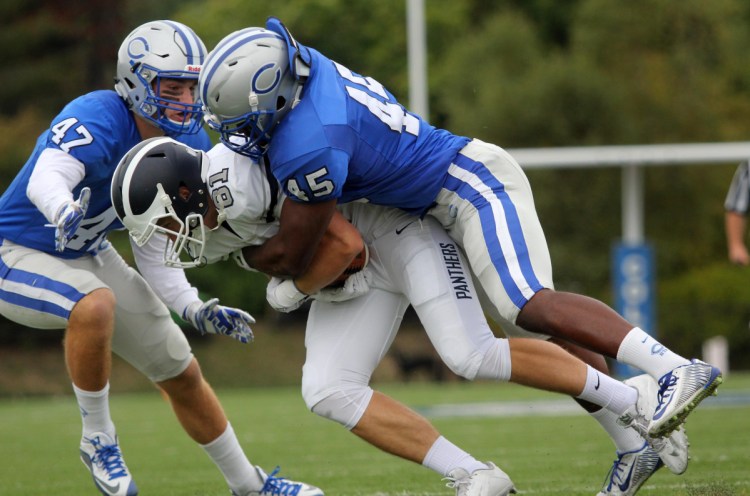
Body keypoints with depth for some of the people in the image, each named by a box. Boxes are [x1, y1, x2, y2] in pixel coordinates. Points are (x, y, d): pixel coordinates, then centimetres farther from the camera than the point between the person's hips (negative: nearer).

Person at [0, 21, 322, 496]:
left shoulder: (187, 144, -7)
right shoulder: (97, 120, -31)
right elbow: (46, 178, -51)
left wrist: (193, 307, -11)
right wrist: (65, 212, -73)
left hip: (88, 256, 8)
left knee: (182, 375, 10)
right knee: (94, 305, -39)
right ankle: (98, 439, -16)